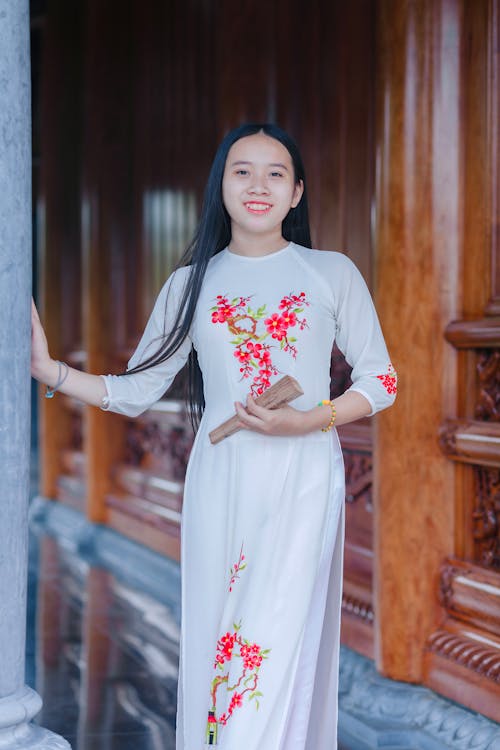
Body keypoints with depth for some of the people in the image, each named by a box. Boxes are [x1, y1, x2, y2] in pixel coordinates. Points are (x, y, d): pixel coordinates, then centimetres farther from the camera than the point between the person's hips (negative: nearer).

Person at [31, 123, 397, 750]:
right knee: (215, 636, 2)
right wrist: (47, 369, -6)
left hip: (303, 485, -2)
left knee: (277, 643, -9)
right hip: (220, 484, 2)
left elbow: (381, 380, 5)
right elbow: (136, 390, 8)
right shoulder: (192, 283, 10)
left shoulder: (333, 274, 4)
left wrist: (309, 420, -11)